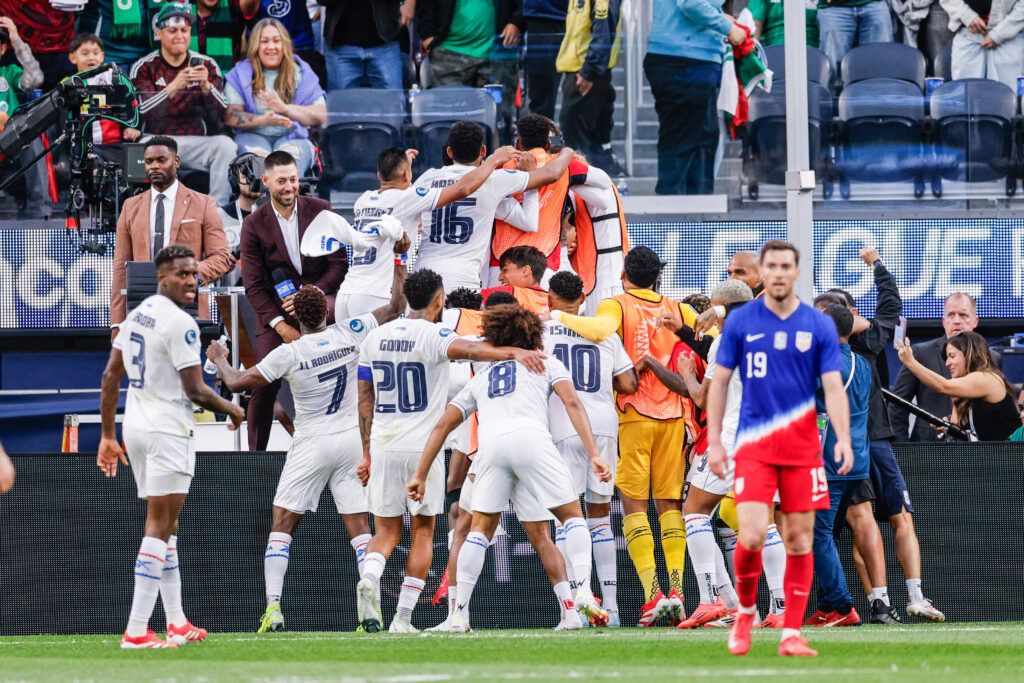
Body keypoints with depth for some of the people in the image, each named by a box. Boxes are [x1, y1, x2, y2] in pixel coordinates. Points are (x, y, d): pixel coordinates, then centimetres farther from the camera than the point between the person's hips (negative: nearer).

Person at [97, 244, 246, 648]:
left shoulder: (136, 315, 11)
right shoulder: (180, 324, -16)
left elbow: (110, 377, 14)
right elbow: (195, 391, -16)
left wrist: (108, 436, 19)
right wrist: (232, 411, 2)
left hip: (135, 429, 9)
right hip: (167, 430, -9)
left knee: (165, 525, 17)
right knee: (159, 526, -9)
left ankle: (176, 622, 21)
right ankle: (136, 631, -15)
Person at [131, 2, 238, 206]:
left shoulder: (207, 65, 9)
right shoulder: (143, 67, 5)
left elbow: (221, 113, -1)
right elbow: (144, 110, -12)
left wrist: (206, 86, -21)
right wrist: (174, 86, -27)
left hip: (196, 141, 2)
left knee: (226, 145, -27)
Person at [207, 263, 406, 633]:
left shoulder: (288, 354, -13)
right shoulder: (349, 334, -5)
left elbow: (237, 383, -9)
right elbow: (396, 307, 7)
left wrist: (219, 359, 11)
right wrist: (398, 271, 23)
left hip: (311, 446, -3)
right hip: (352, 442, 3)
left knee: (282, 524, 3)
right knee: (359, 526, 4)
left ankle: (273, 607, -10)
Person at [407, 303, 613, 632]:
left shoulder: (481, 377, 34)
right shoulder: (546, 364, 26)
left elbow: (443, 425, 28)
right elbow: (572, 403, 9)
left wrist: (420, 475, 30)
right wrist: (594, 454, 2)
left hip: (491, 443, 2)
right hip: (531, 437, -2)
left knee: (481, 529, 14)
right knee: (572, 516, 11)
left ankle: (460, 613, 5)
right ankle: (583, 592, -9)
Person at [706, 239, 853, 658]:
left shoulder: (819, 326, 3)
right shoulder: (741, 321, 3)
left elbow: (833, 388, 0)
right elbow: (719, 383, 8)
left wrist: (843, 438, -15)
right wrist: (714, 442, 2)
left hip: (802, 447, 1)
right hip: (753, 445, -1)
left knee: (799, 540, -1)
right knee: (751, 537, -13)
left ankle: (791, 633, 5)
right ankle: (745, 612, 12)